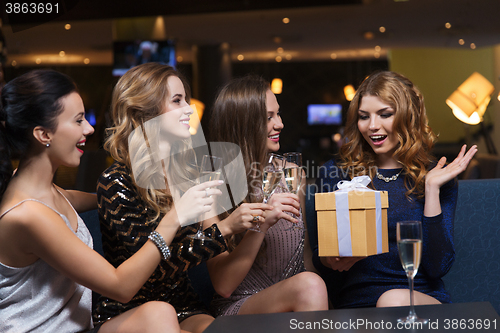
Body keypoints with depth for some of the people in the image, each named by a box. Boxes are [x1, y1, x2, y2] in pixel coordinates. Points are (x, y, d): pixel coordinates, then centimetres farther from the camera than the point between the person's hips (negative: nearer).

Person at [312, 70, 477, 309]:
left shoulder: (437, 177, 6)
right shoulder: (334, 173, 6)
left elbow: (437, 267, -4)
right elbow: (319, 257, 12)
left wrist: (432, 189, -8)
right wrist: (329, 259, -13)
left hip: (424, 300, 0)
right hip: (355, 302, 0)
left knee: (394, 301, -33)